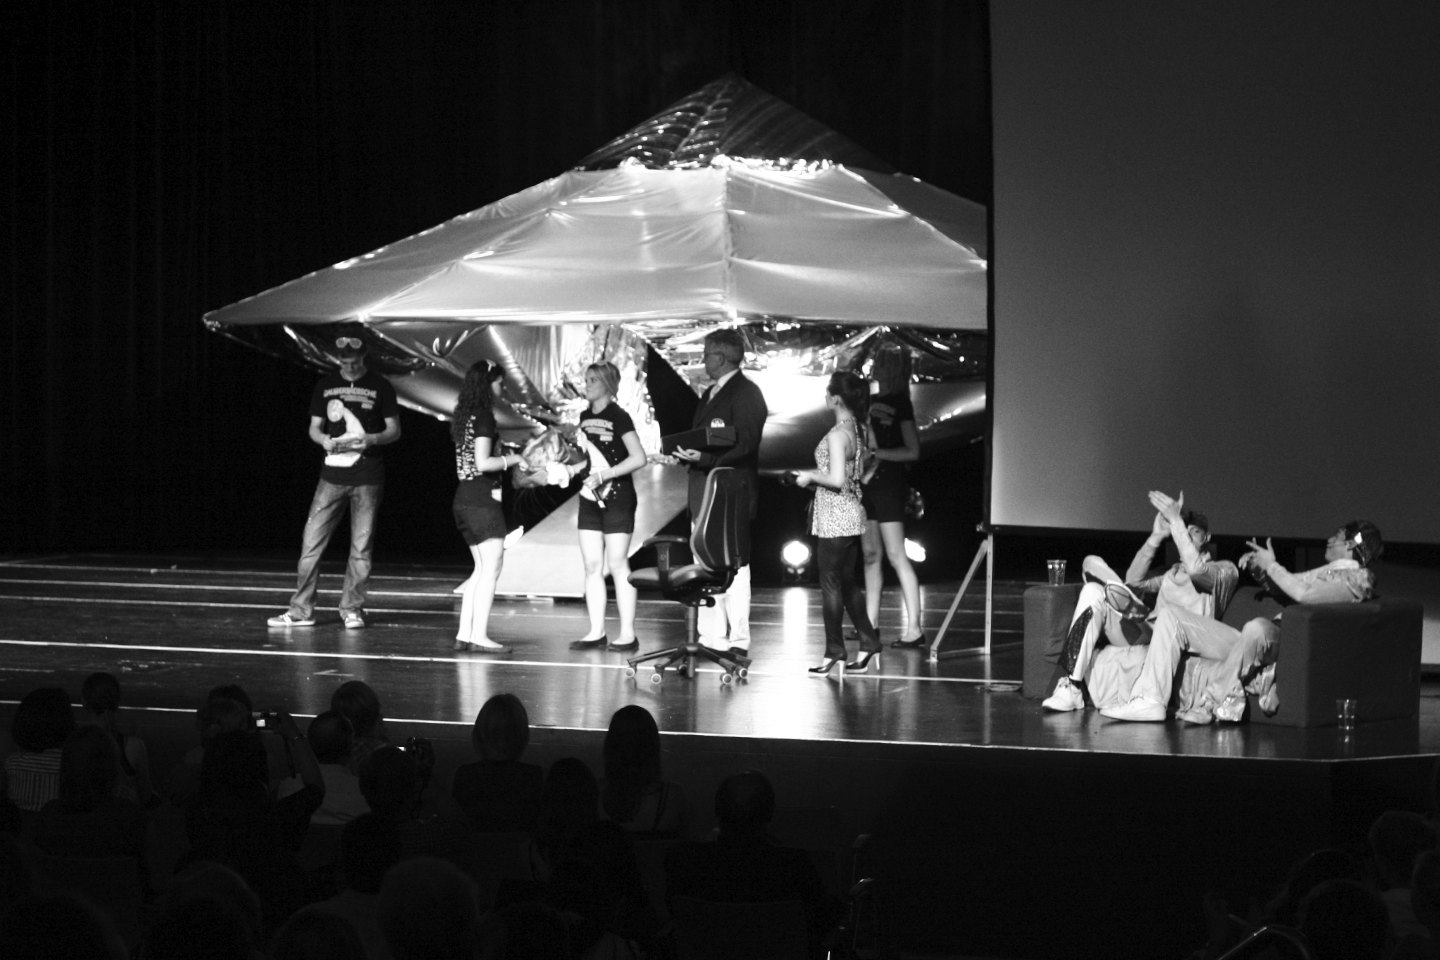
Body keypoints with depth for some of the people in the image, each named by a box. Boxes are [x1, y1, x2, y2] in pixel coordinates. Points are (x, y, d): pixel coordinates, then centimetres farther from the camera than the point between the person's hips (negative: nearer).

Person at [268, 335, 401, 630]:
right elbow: (314, 427, 12)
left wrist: (372, 439, -16)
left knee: (361, 548, 2)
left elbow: (394, 430, 4)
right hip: (333, 475, 2)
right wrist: (324, 440, -10)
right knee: (311, 543, -3)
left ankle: (352, 610, 11)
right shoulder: (326, 385, 8)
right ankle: (301, 610, 2)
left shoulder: (380, 387, 2)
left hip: (367, 477, -2)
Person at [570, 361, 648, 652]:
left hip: (616, 499, -7)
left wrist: (604, 475, -19)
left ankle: (628, 634, -2)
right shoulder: (585, 417, 11)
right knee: (592, 567, 5)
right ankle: (597, 632, 9)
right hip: (590, 498, 7)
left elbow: (639, 458, -16)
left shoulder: (619, 418, -9)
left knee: (617, 565, -6)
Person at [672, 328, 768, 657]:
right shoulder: (710, 394, 20)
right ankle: (711, 636, 14)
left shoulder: (746, 393, -9)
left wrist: (705, 458, -25)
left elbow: (745, 445, -17)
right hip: (704, 489, 10)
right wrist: (687, 453, 6)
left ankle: (738, 640, -5)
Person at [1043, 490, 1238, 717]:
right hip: (1146, 637, 6)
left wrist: (1175, 521, -9)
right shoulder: (1174, 573, 35)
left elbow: (1195, 569, -10)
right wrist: (1157, 536, 7)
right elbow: (1134, 581, 16)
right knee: (1093, 592, -13)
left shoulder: (1225, 570, 15)